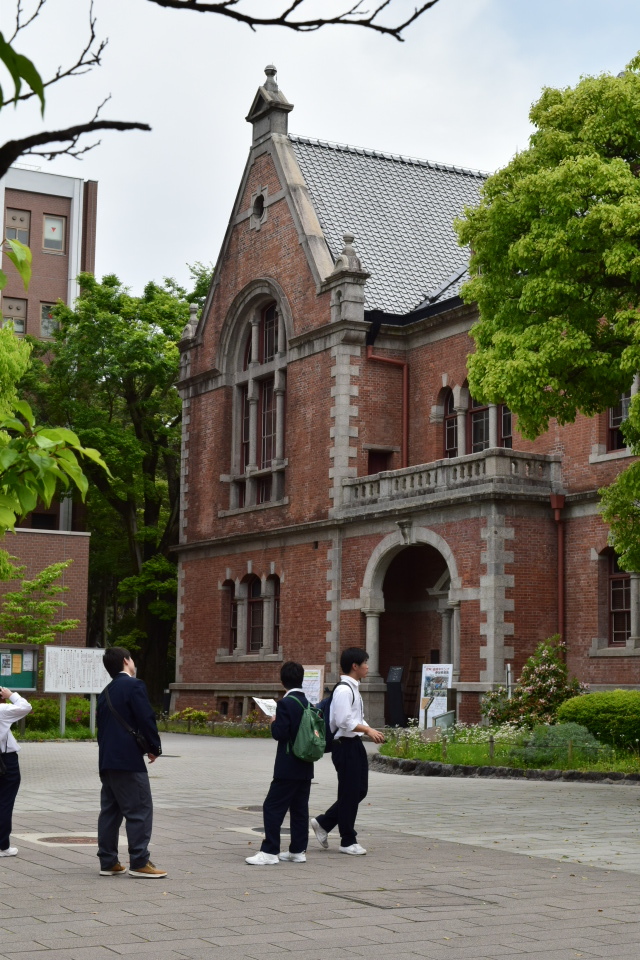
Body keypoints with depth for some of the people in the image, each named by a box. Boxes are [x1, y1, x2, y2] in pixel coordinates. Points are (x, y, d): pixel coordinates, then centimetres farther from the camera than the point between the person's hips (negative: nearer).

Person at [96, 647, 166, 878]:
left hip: (107, 760, 9)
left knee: (110, 811, 11)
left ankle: (108, 862, 14)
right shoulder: (134, 686, -9)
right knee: (140, 810, -5)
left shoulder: (106, 693, 16)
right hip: (128, 759, -9)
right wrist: (154, 747, -1)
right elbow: (147, 719, -14)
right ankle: (139, 862, -7)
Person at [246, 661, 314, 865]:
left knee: (273, 807, -4)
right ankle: (298, 850, 15)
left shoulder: (285, 703, -15)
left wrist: (274, 723, 0)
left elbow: (280, 733, -20)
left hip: (288, 768, -8)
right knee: (299, 808, 11)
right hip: (305, 767, 8)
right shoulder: (308, 703, 8)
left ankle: (269, 851, -5)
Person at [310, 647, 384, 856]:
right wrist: (368, 730, -19)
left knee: (359, 790, 13)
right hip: (345, 745, -10)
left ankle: (323, 823, 24)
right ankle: (348, 841, 12)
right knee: (349, 792, 0)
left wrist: (371, 731, 6)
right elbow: (344, 721, -23)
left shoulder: (353, 689, 16)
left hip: (355, 744, 10)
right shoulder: (344, 690, -17)